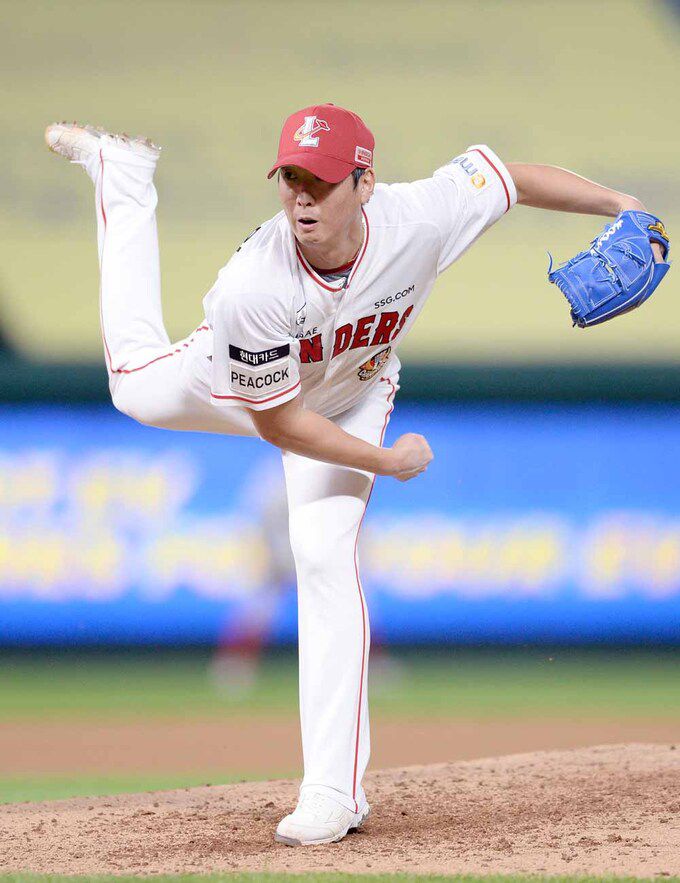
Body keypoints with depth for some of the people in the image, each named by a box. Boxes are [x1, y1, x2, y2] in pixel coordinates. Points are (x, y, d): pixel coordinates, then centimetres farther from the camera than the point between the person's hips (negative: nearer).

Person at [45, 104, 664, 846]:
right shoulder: (253, 285, -43)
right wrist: (387, 462, -24)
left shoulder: (418, 218, -39)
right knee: (139, 387, 25)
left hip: (350, 398, 1)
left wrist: (620, 206, -20)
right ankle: (121, 173, 42)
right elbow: (277, 423, -30)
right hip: (237, 383, 0)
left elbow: (511, 177, -20)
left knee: (325, 555, -15)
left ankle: (334, 792, -13)